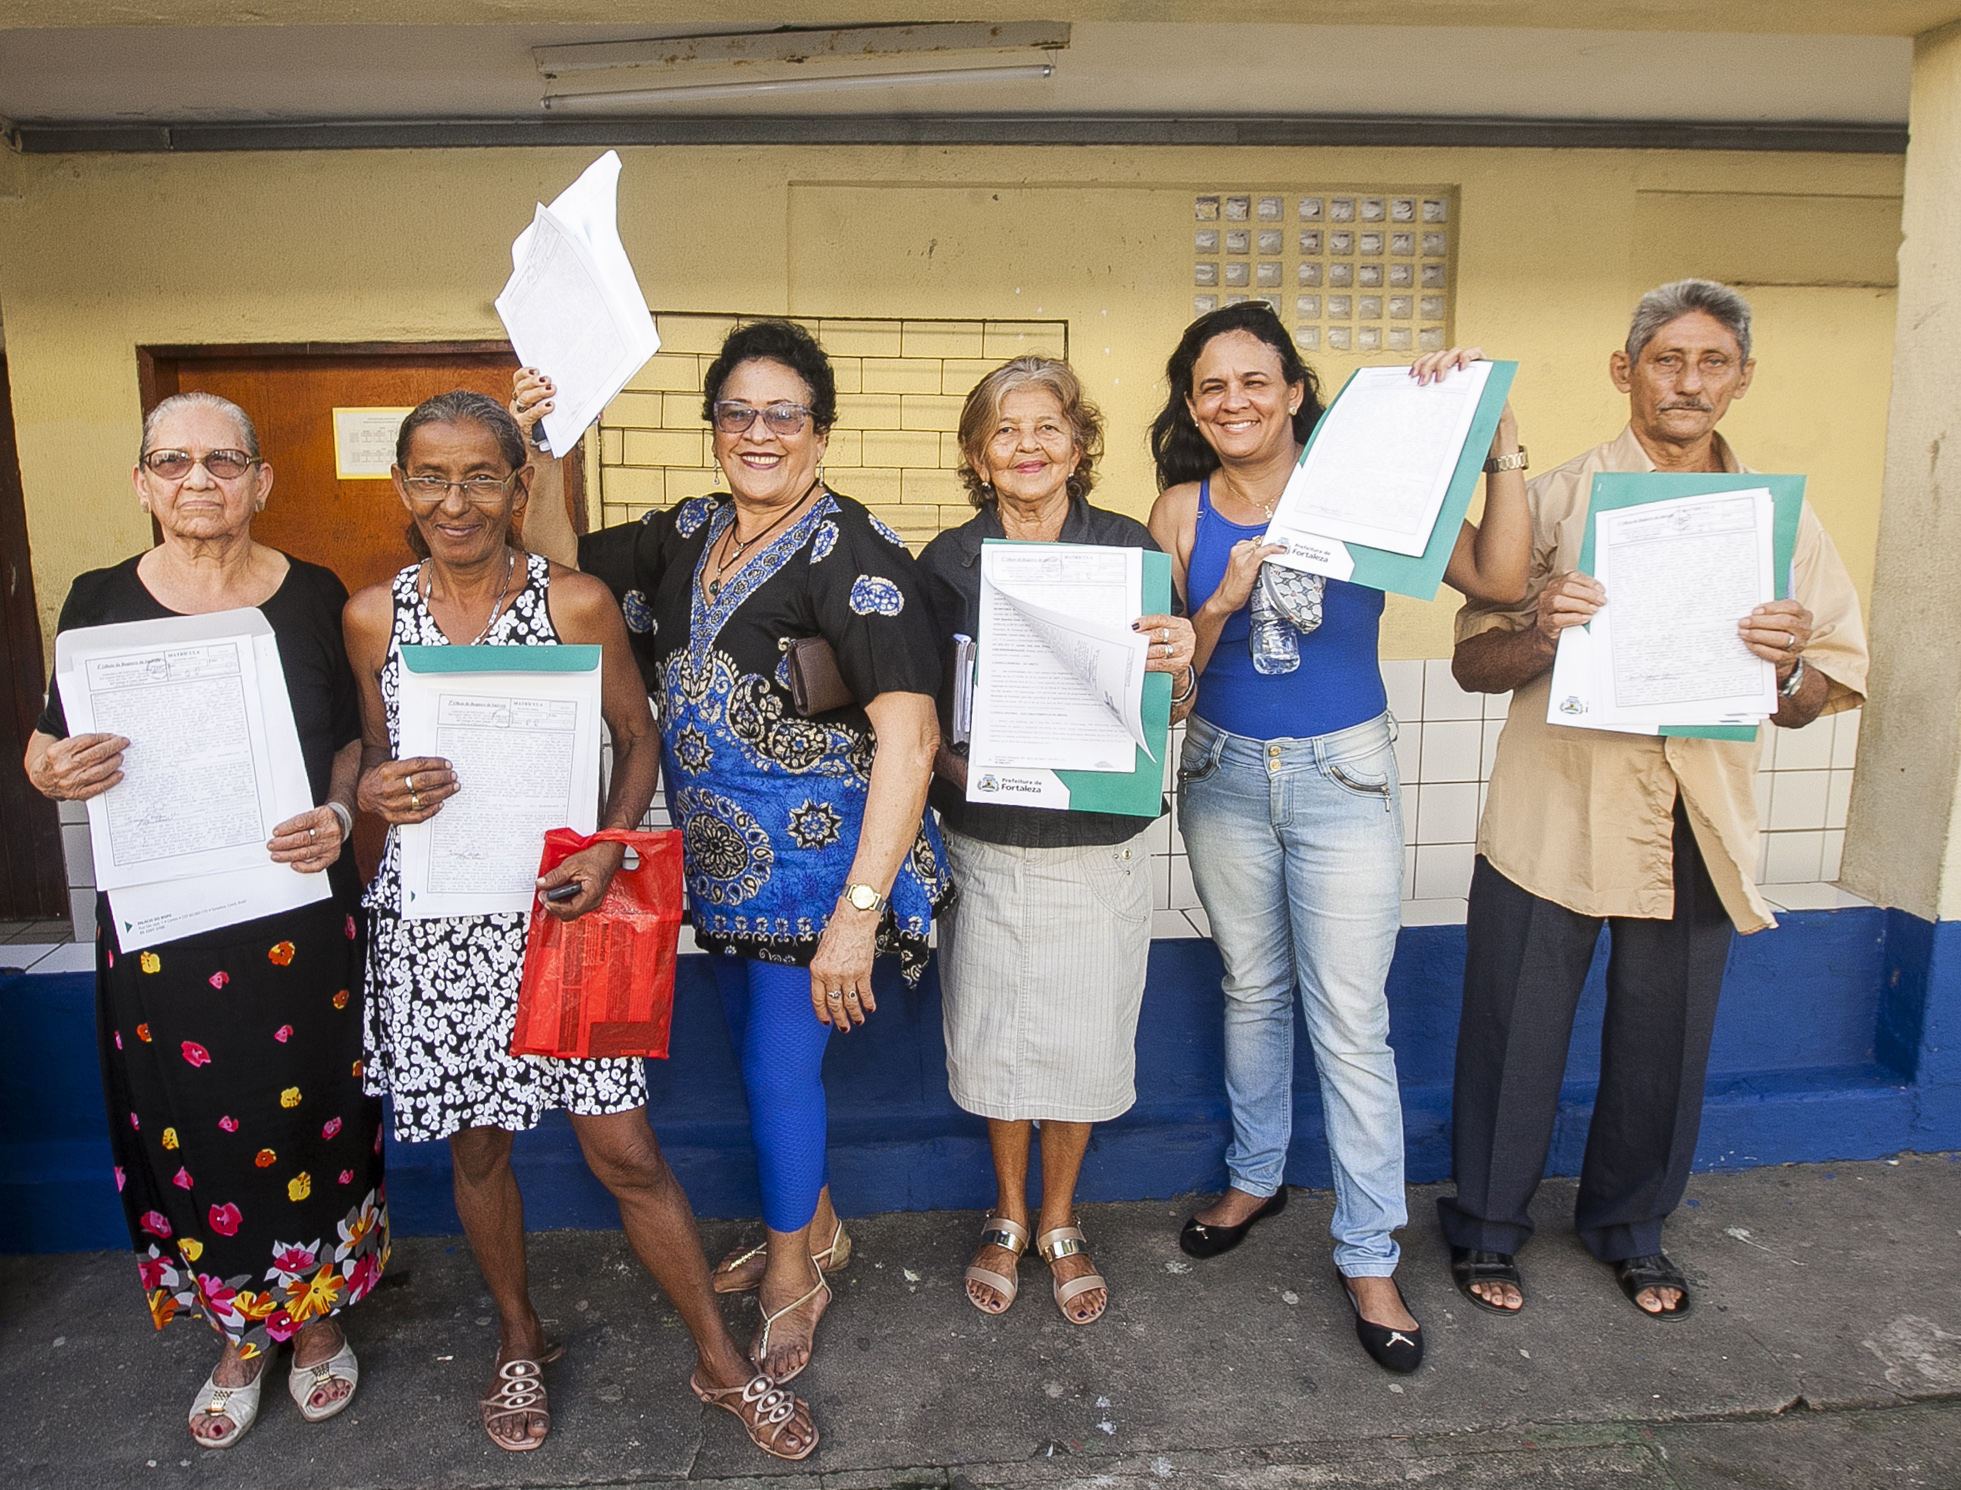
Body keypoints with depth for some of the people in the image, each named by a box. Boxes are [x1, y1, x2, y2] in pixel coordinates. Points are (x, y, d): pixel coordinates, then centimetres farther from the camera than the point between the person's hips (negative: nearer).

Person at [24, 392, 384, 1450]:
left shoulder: (315, 596, 0)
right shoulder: (101, 601, 1)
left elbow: (353, 740, 7)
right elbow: (45, 748, 8)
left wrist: (339, 813, -12)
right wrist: (56, 769, -16)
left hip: (298, 909, -1)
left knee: (305, 1118, 8)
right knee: (188, 1128, 11)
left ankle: (318, 1320, 33)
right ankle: (238, 1338, 34)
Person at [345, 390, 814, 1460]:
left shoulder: (578, 601, -6)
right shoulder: (372, 617, 1)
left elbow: (636, 739, 1)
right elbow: (373, 757, 10)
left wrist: (608, 850, -15)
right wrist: (376, 791, -14)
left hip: (558, 904, -2)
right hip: (435, 919, 3)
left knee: (626, 1152, 2)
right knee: (476, 1147, 16)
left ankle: (719, 1360, 23)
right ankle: (520, 1340, 42)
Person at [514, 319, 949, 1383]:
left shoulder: (852, 550, -19)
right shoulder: (687, 533, 4)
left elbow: (909, 731, -28)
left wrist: (858, 909, -33)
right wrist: (536, 446, -2)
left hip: (814, 859, -7)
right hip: (720, 858, 7)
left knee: (779, 1066, 5)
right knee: (758, 1048, 20)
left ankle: (792, 1274, 32)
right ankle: (814, 1227, 46)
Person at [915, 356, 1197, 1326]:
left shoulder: (1126, 547, -3)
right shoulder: (947, 562, -1)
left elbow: (1168, 710, -2)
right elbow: (920, 706, 4)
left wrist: (1180, 664, -24)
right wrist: (956, 765, -16)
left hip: (1098, 843, 0)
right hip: (986, 844, 1)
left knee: (1083, 1037, 10)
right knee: (993, 1032, 12)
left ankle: (1059, 1221, 36)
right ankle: (1007, 1216, 37)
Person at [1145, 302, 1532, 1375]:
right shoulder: (1183, 512, -1)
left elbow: (1497, 581, -17)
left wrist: (1500, 445, -23)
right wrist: (1220, 607, -19)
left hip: (1345, 775, -2)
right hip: (1225, 773, 3)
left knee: (1351, 1023, 1)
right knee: (1253, 990, 19)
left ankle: (1369, 1258, 17)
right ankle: (1256, 1177, 40)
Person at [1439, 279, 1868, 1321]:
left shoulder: (1778, 518, 8)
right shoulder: (1556, 500, 0)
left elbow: (1815, 702, 7)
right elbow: (1472, 665, -4)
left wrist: (1792, 663, -16)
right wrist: (1541, 630, -25)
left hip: (1697, 824, 3)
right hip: (1553, 814, -2)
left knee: (1665, 1040, 14)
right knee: (1515, 1032, 6)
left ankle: (1631, 1228, 39)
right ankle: (1486, 1230, 29)